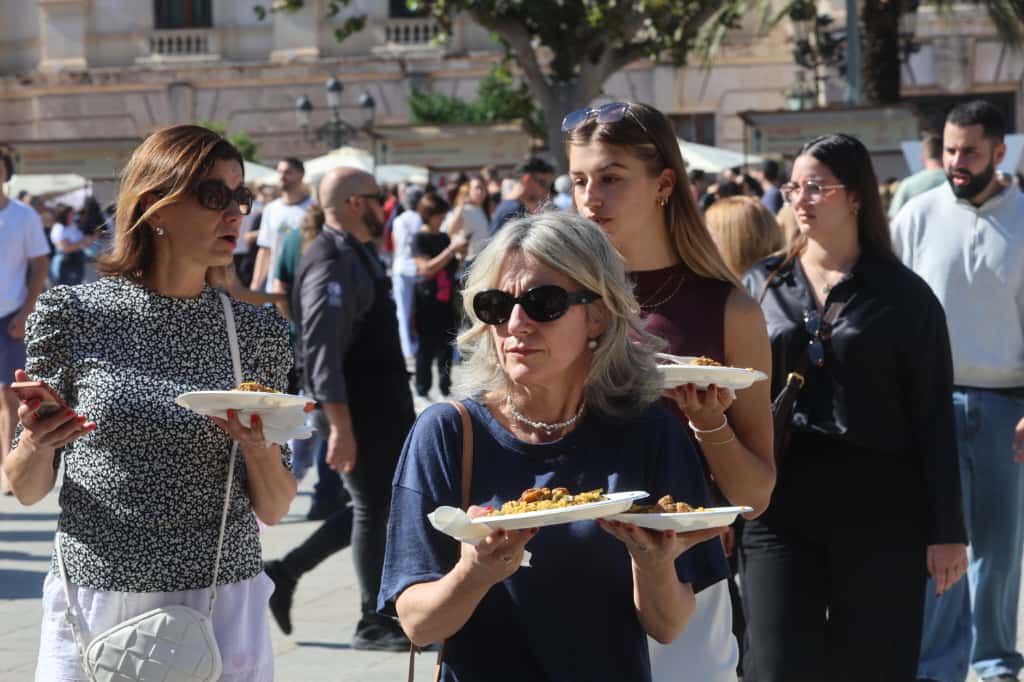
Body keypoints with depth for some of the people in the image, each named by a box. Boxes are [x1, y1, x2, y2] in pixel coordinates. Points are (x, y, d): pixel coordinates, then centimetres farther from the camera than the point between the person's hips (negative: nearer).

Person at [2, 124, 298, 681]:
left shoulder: (256, 332, 1)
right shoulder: (72, 314, -4)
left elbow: (272, 510, 5)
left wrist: (260, 449, -15)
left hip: (221, 609, 1)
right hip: (91, 604, -1)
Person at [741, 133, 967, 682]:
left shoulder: (905, 295, 1)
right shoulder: (760, 286, 8)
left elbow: (933, 417, 0)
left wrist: (947, 530, -4)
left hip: (882, 508, -1)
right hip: (780, 502, 2)